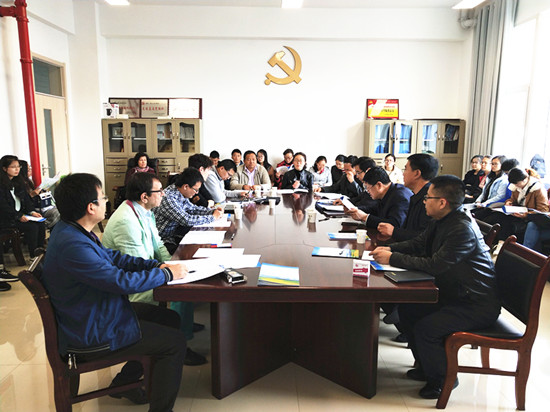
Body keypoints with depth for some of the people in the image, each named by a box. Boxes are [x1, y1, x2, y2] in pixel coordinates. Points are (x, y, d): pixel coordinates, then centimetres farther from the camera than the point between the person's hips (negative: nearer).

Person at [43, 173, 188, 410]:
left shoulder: (70, 230, 1)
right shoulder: (72, 245, -32)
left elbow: (111, 256, 8)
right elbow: (121, 281, -30)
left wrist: (156, 264, -3)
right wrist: (166, 274, -16)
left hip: (95, 316, 10)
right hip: (92, 336, -10)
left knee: (170, 318, 17)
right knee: (175, 342, -7)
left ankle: (124, 382, 30)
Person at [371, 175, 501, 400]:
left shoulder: (462, 229, -27)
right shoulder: (442, 221, 4)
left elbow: (435, 265, -30)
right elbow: (417, 244, 14)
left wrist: (393, 259, -23)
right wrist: (389, 249, -3)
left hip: (477, 305, -10)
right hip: (453, 294, 10)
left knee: (425, 328, -22)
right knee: (407, 309, 5)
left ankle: (443, 379, 6)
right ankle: (426, 366, 23)